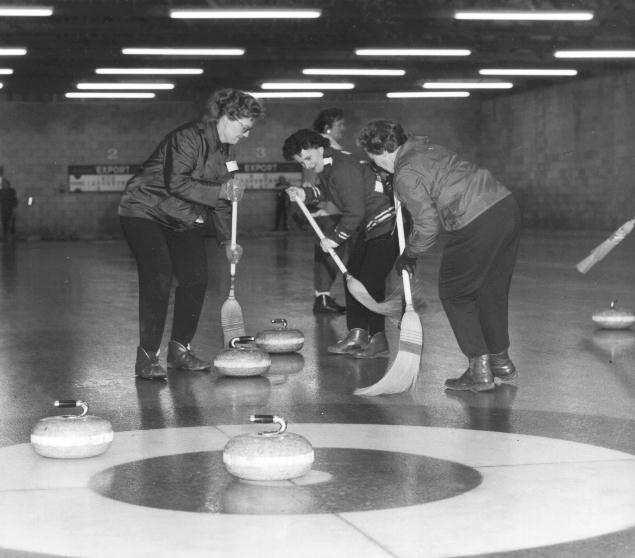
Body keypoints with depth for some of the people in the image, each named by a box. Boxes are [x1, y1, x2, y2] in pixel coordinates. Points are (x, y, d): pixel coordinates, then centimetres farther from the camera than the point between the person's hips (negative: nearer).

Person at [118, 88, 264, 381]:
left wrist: (227, 240, 3)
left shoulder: (225, 149, 6)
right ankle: (147, 357, -12)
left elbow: (220, 197, 12)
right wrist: (219, 191, -35)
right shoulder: (188, 138, -22)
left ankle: (179, 350, 12)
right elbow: (176, 183, -34)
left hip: (184, 219, 9)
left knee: (196, 278, -1)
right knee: (158, 280, -19)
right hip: (145, 211, -9)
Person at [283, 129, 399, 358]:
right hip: (367, 228, 11)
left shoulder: (344, 168, -24)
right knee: (352, 277, 8)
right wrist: (305, 193, 1)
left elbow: (355, 212, -24)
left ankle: (378, 340, -6)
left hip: (386, 225, -11)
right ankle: (356, 335, 12)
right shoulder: (326, 167, 5)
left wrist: (335, 238, -14)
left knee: (370, 281, -12)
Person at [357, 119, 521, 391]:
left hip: (477, 225, -9)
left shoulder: (406, 175, -8)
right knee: (492, 291, 21)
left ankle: (479, 370, 8)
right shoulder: (430, 149, 18)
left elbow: (428, 226, -8)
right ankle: (501, 362, 32)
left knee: (455, 295, 8)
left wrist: (408, 256, 9)